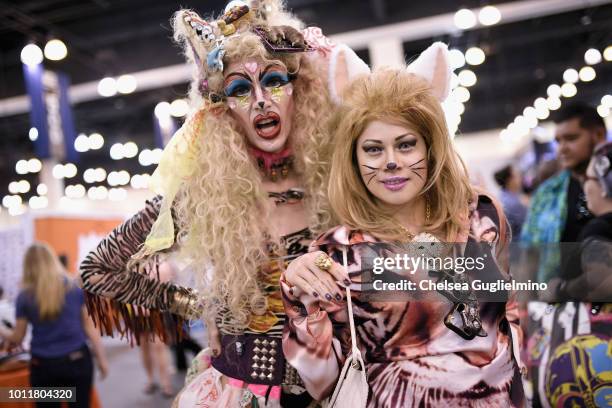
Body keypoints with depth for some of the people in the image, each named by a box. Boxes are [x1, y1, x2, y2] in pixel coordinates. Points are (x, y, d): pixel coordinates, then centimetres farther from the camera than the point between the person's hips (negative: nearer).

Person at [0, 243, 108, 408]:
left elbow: (18, 338, 4)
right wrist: (101, 358, 7)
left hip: (43, 365, 0)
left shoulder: (25, 297, -3)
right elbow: (89, 326, 0)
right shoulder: (75, 288, -1)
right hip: (77, 360, 0)